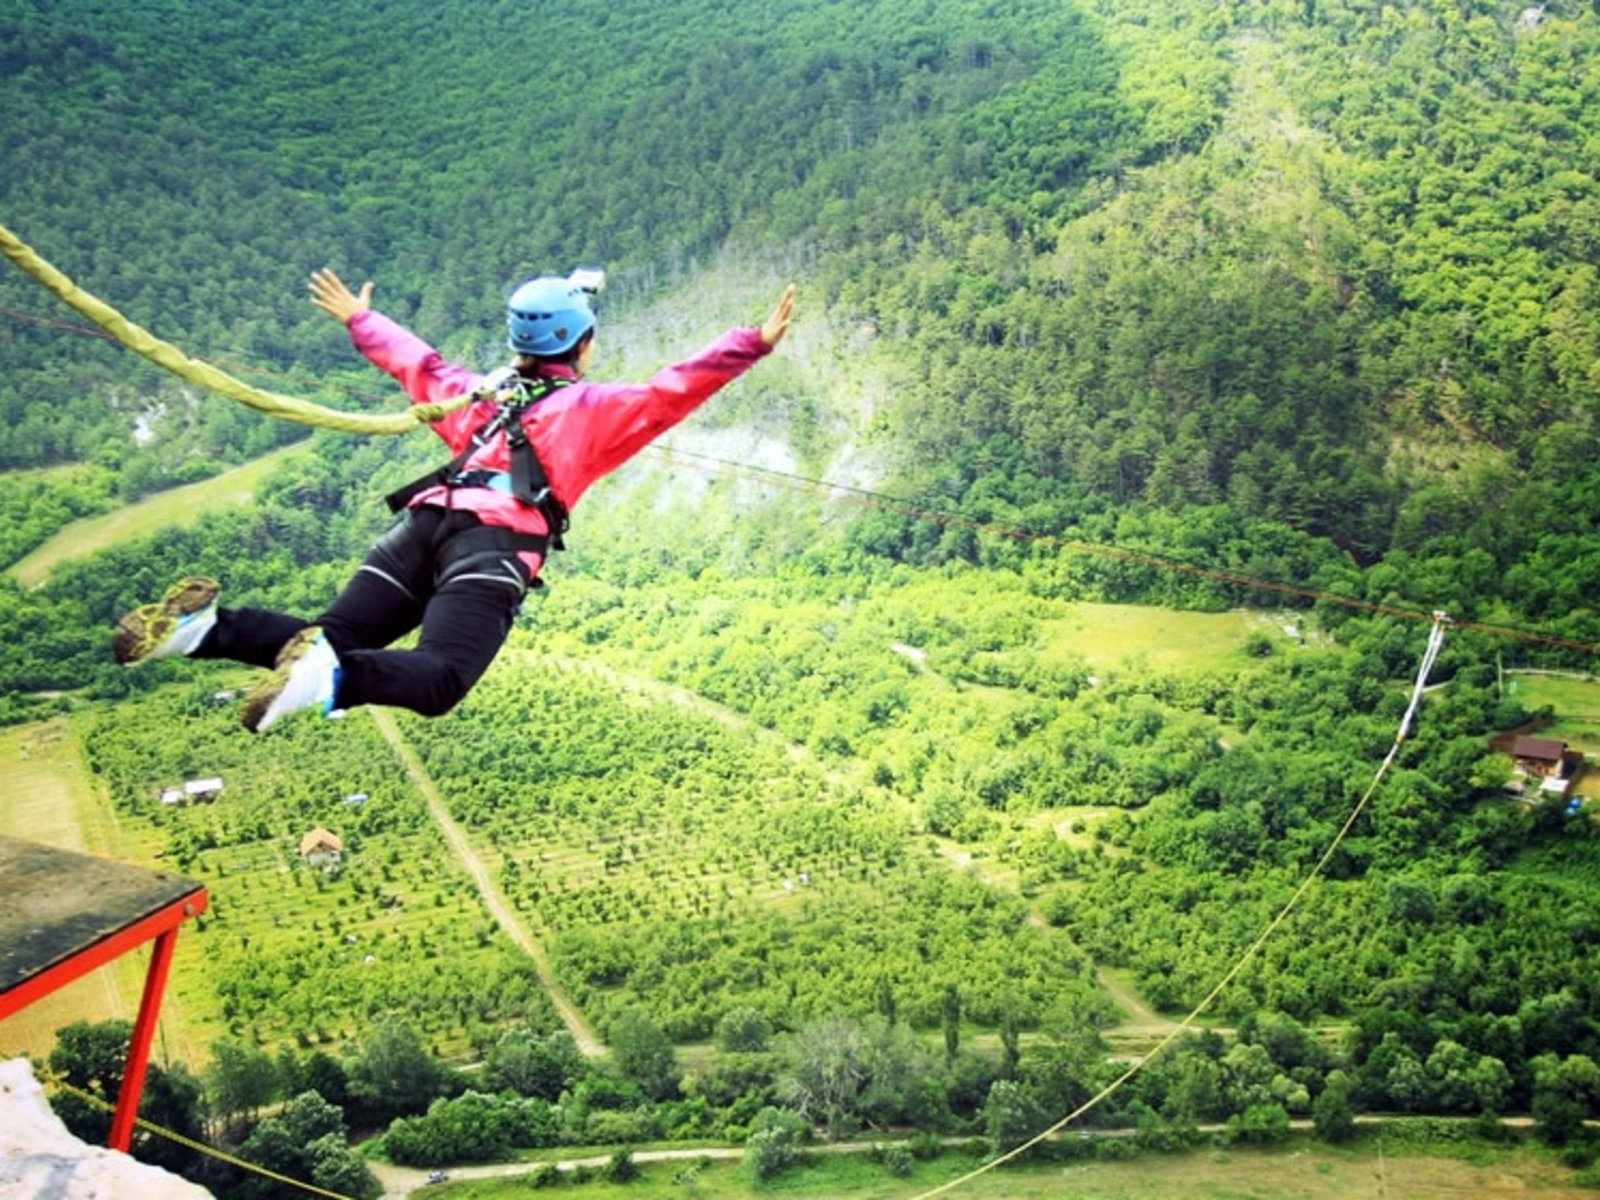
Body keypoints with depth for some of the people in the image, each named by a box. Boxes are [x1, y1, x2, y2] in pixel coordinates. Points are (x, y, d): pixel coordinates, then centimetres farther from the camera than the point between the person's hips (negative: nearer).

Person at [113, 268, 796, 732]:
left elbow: (417, 364, 45)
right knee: (438, 680, -22)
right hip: (495, 544, -6)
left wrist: (359, 320, 62)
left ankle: (204, 626, -21)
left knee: (328, 646, 3)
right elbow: (673, 391, 5)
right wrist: (755, 344, 6)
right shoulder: (594, 409, 16)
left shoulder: (480, 395, 31)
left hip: (424, 523, 6)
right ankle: (331, 679, -51)